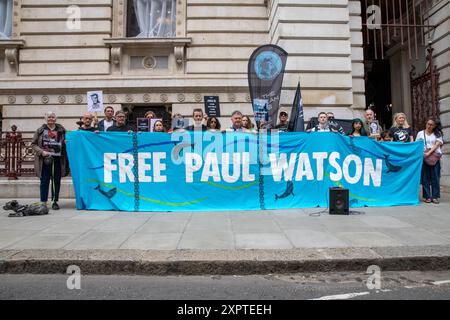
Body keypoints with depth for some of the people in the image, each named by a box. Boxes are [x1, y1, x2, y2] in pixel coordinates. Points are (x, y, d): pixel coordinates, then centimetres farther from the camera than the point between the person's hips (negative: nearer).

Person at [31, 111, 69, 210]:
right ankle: (43, 203, 8)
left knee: (57, 181, 6)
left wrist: (66, 142, -6)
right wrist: (41, 152, -10)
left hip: (58, 160, 1)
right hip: (45, 160, -1)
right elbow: (33, 144, 6)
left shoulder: (61, 130, 7)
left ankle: (55, 202, 16)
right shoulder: (40, 130, 6)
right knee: (44, 182, 1)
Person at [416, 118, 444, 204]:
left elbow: (437, 144, -3)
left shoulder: (438, 134, 9)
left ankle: (435, 196, 5)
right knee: (425, 178, -1)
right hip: (424, 157, 0)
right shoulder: (420, 133, 11)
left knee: (435, 177, -1)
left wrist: (429, 152, -16)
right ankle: (427, 196, 4)